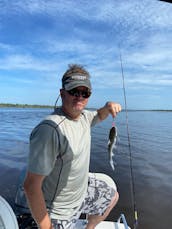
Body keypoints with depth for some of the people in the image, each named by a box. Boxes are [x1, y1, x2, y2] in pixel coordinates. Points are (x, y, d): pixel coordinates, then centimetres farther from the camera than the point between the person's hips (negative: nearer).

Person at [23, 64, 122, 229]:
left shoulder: (83, 116, -7)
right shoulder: (50, 130, -34)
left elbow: (99, 116, 16)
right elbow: (31, 185, -30)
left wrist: (108, 107, -6)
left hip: (83, 187, 8)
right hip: (60, 211, -8)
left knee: (112, 195, 24)